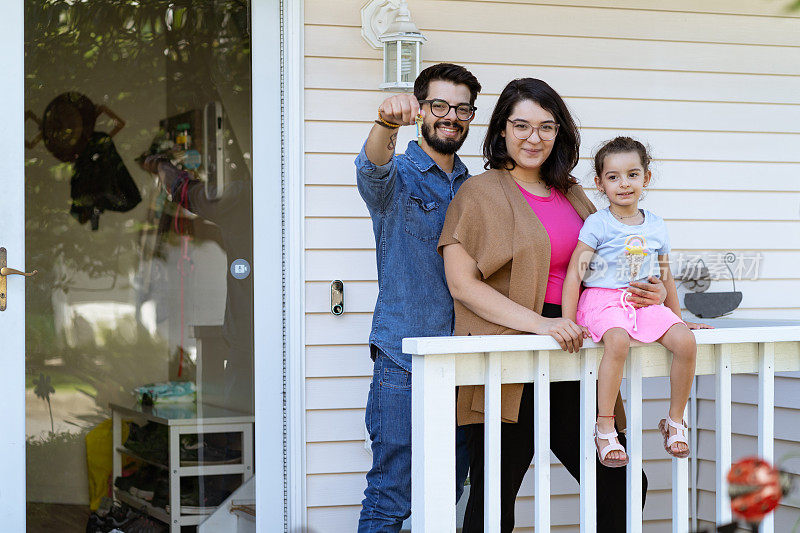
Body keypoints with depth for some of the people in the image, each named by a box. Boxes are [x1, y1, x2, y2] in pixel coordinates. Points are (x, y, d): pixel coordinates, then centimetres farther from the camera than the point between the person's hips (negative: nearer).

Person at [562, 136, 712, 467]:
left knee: (685, 342, -19)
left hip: (645, 303, 5)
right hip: (603, 300, -5)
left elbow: (664, 277, 23)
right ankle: (604, 428, -26)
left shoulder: (656, 226, 11)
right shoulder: (597, 224, -4)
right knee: (618, 341, -36)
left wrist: (678, 316, 27)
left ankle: (675, 421, 0)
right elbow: (574, 273, -6)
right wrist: (569, 322, -13)